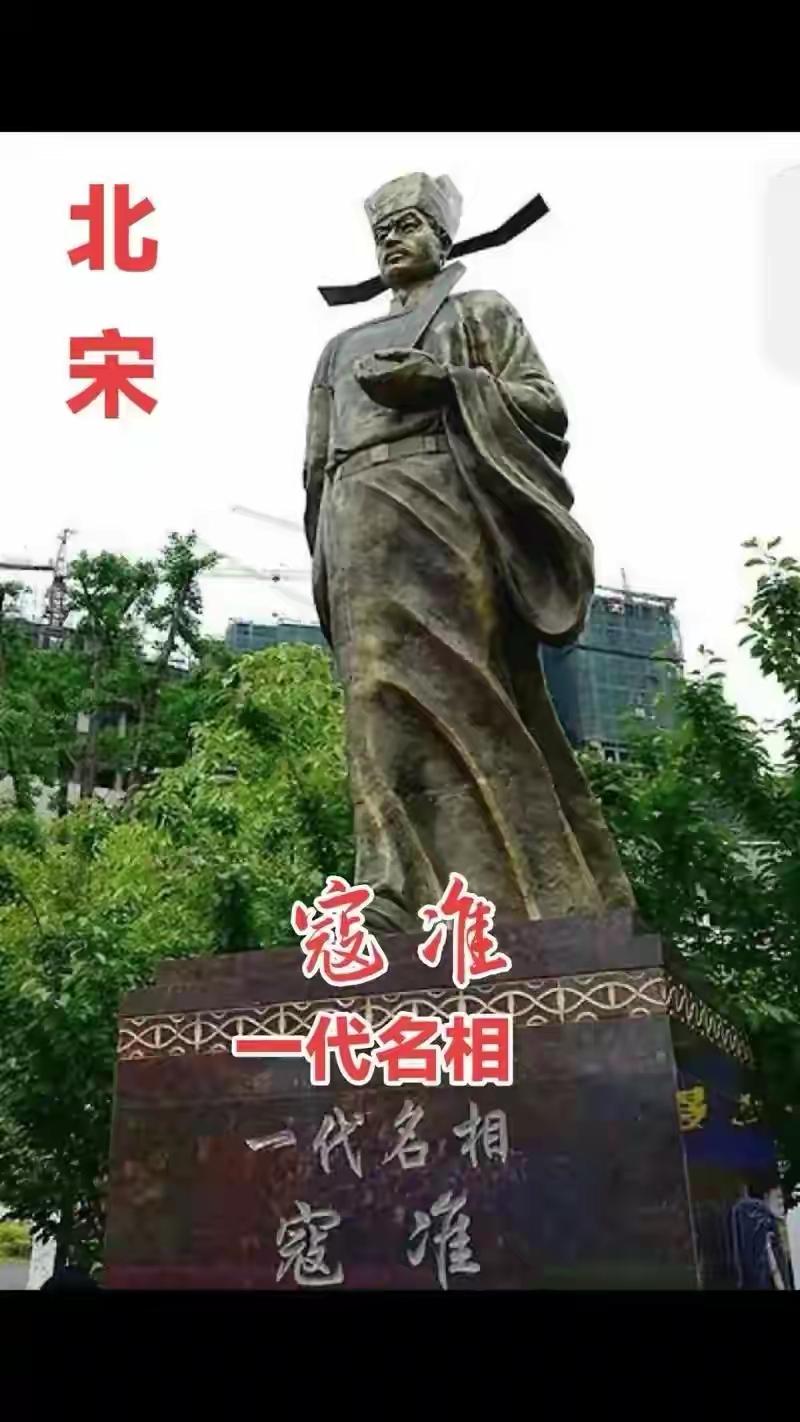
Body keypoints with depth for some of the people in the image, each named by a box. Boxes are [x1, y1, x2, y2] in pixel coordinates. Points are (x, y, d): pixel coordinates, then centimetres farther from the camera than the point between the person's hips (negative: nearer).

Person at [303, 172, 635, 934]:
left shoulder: (480, 311, 22)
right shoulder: (342, 347, 33)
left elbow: (543, 405, 6)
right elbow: (316, 464, 25)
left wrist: (440, 381, -7)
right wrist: (324, 553, 9)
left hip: (443, 512, -4)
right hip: (364, 530, 4)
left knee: (469, 695, -17)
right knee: (387, 690, -14)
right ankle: (400, 891, -24)